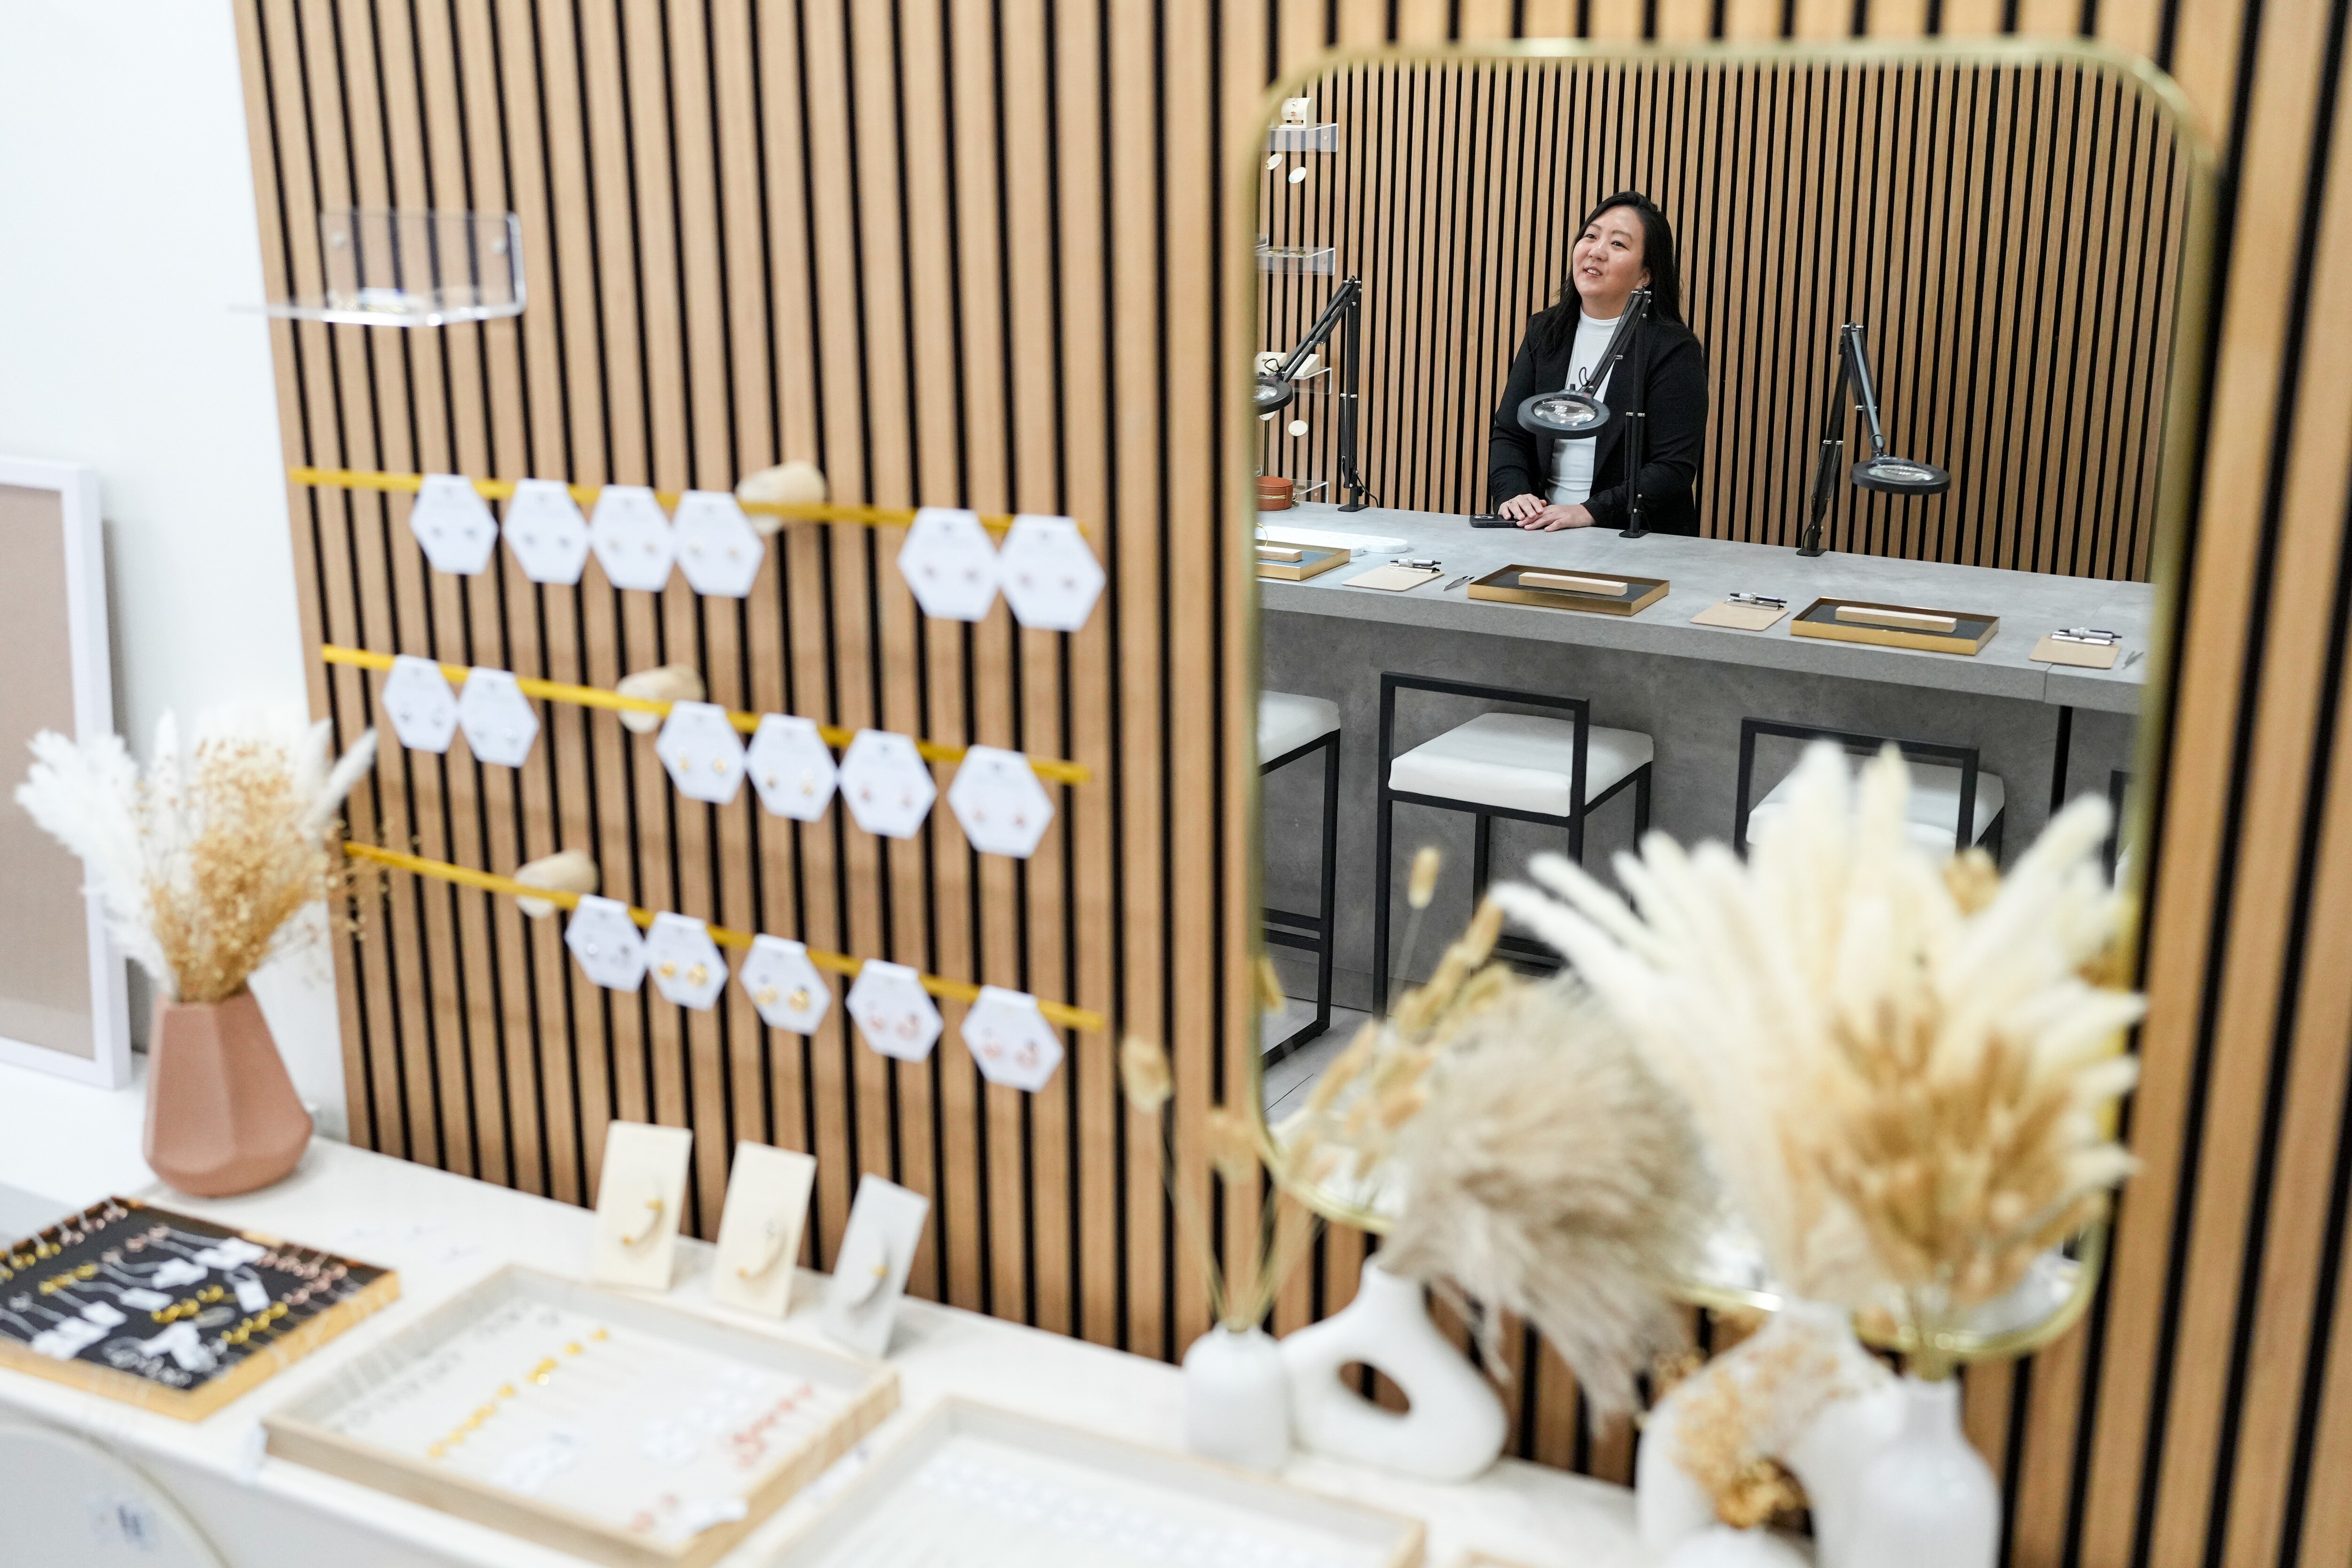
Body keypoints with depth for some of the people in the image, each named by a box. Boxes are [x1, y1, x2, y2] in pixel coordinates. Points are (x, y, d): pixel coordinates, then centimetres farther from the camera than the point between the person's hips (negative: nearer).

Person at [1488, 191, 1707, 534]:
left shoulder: (1674, 349, -5)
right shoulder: (1545, 332, 11)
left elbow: (1674, 469, -11)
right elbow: (1509, 433, 11)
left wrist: (1590, 512, -22)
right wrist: (1512, 493, -10)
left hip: (1637, 541, -4)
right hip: (1544, 529, 4)